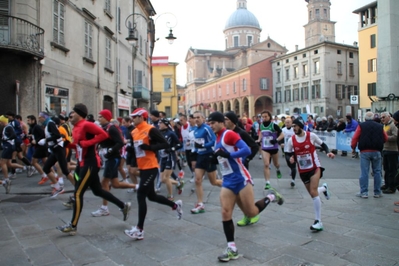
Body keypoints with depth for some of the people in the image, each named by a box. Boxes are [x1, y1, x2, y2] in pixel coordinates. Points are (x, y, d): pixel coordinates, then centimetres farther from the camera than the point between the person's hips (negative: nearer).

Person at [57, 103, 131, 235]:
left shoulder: (86, 125, -16)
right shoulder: (76, 128, 13)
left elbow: (103, 134, -22)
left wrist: (87, 143, -23)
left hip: (90, 164, -10)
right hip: (83, 163, 10)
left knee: (78, 193, -5)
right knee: (98, 191, 17)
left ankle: (73, 226, 7)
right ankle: (124, 206, 29)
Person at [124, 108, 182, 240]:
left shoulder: (151, 130, -14)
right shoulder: (134, 132, 10)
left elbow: (165, 144, -16)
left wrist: (149, 147, -24)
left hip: (151, 167, -9)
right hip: (142, 168, 9)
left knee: (141, 196, -8)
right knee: (151, 196, 16)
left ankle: (139, 230, 2)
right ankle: (175, 205, 37)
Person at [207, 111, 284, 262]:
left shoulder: (229, 134, -13)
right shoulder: (217, 139, 14)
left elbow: (247, 150, -22)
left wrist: (228, 155, -27)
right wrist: (217, 156, 6)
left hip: (240, 178, -8)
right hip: (228, 180, 8)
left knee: (252, 213, 1)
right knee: (225, 213, -2)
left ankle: (271, 197, 27)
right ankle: (232, 249, 7)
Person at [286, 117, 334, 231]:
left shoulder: (311, 135, -10)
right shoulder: (291, 140, -5)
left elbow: (322, 144, 4)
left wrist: (328, 152, -15)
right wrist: (291, 158, -17)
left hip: (315, 167, -4)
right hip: (302, 171, 4)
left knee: (313, 192, -17)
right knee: (312, 193, 13)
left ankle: (318, 222, -9)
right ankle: (324, 188, 50)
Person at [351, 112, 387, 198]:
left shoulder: (361, 126, -1)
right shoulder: (380, 126, 6)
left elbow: (355, 138, -6)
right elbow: (386, 138, 11)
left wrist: (353, 147, 7)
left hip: (364, 152, -2)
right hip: (376, 152, 2)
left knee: (364, 172, 1)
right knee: (377, 172, 11)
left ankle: (364, 192, 1)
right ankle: (377, 192, 16)